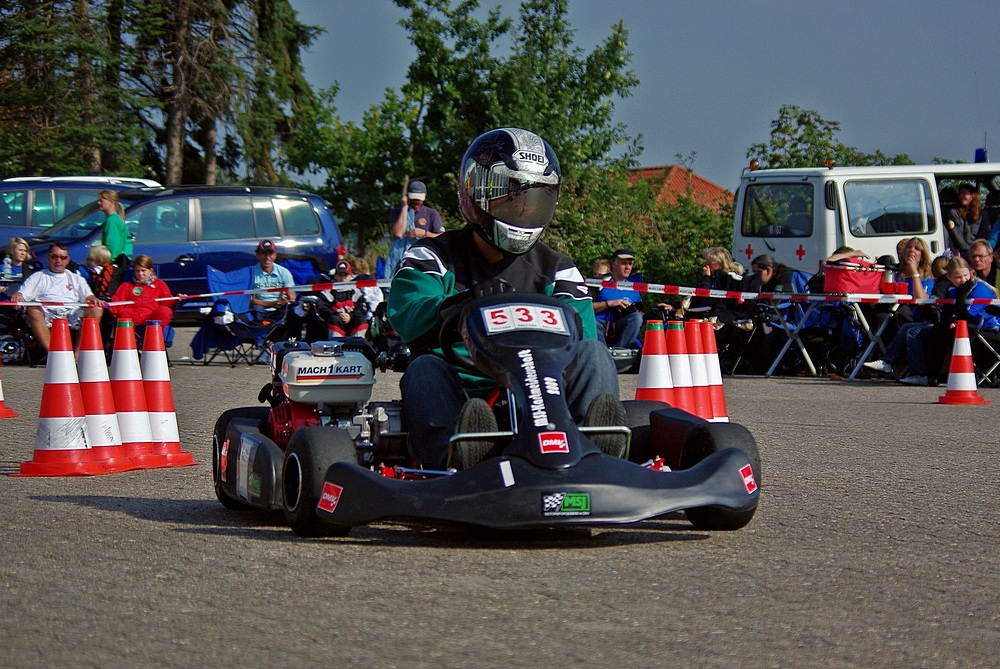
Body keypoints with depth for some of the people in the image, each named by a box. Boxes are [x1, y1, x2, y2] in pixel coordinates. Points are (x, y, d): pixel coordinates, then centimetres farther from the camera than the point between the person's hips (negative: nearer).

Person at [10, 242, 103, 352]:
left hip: (72, 314, 2)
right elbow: (22, 294, 11)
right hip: (46, 316, -2)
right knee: (33, 309, -35)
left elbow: (88, 296, 17)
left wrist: (93, 299, -9)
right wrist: (17, 297, -14)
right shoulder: (37, 277, 24)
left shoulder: (76, 278, 29)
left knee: (96, 310, -26)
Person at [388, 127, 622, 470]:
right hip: (457, 394, -2)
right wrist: (460, 304, -32)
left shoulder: (556, 270, 19)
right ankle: (453, 449, -65)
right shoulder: (434, 258, 12)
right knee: (425, 369, -32)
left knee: (593, 353, -20)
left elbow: (580, 335, 1)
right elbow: (405, 315, -10)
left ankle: (597, 445, -51)